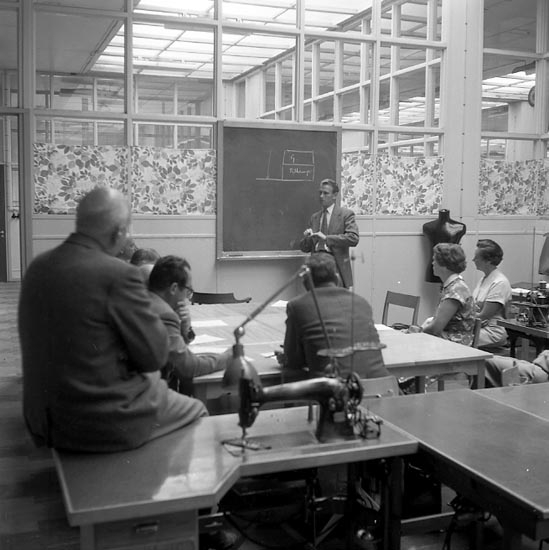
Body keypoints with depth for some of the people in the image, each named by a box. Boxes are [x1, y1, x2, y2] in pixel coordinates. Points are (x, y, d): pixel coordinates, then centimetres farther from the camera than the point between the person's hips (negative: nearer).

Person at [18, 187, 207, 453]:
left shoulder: (38, 266, 1)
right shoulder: (118, 274, -23)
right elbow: (155, 355, -16)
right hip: (105, 426, -8)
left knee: (151, 380, 31)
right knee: (196, 411, 18)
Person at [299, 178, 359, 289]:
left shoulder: (346, 214, 3)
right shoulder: (314, 217, 18)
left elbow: (353, 238, -13)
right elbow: (305, 248, 18)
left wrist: (326, 238, -17)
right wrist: (306, 238, -5)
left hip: (337, 267, -4)